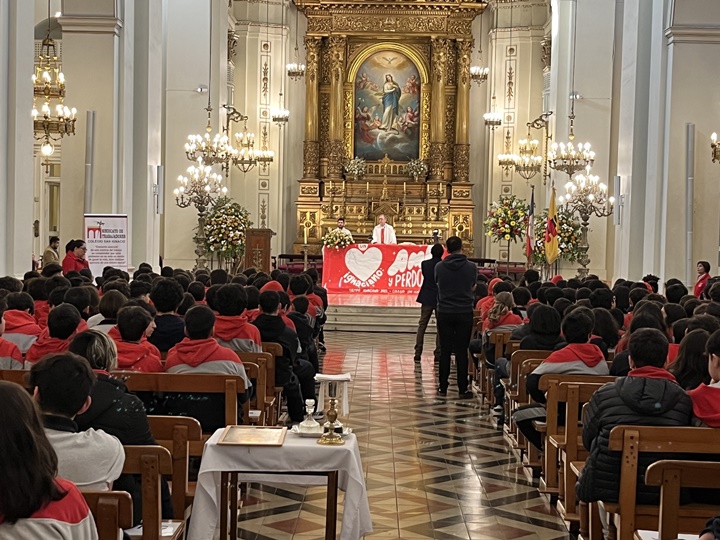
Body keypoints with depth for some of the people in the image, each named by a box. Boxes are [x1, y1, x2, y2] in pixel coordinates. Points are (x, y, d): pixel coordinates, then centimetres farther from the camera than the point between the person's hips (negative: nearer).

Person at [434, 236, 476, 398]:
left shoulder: (439, 267, -5)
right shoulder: (471, 267, -6)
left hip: (444, 313, 1)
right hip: (464, 313, -1)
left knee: (445, 350, 7)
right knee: (462, 351, 3)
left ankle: (443, 387, 10)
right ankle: (462, 389, 4)